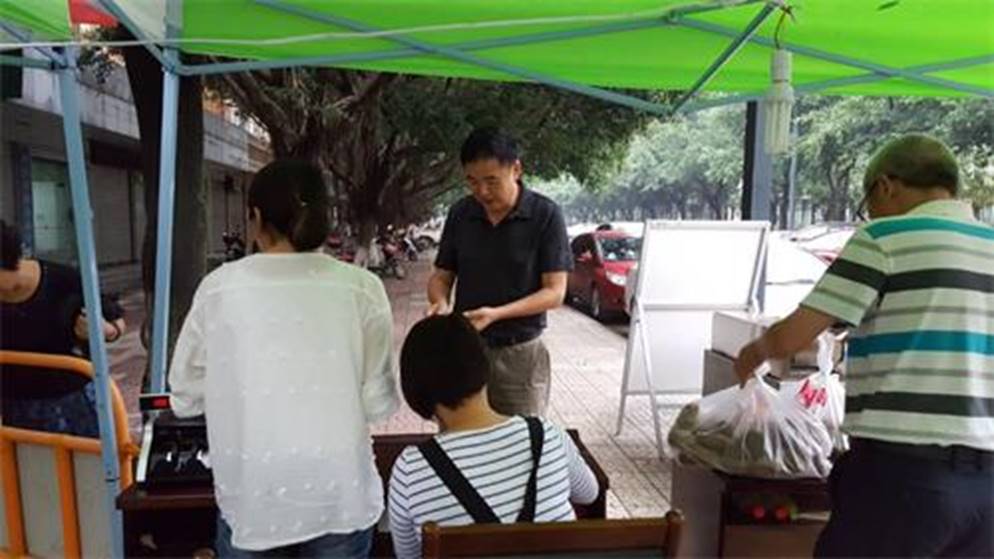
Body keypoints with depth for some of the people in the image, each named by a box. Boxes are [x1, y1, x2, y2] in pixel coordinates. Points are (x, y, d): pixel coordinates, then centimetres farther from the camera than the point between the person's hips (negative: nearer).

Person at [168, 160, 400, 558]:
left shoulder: (220, 287, -5)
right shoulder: (361, 287, -7)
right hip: (339, 493, 0)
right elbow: (380, 402, -3)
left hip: (253, 496, 0)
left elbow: (186, 398, 4)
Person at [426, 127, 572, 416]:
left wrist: (496, 313, -22)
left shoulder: (545, 215, -9)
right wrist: (440, 302, -13)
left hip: (520, 354, -3)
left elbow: (555, 292, -10)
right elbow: (442, 275, 10)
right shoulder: (460, 214, 2)